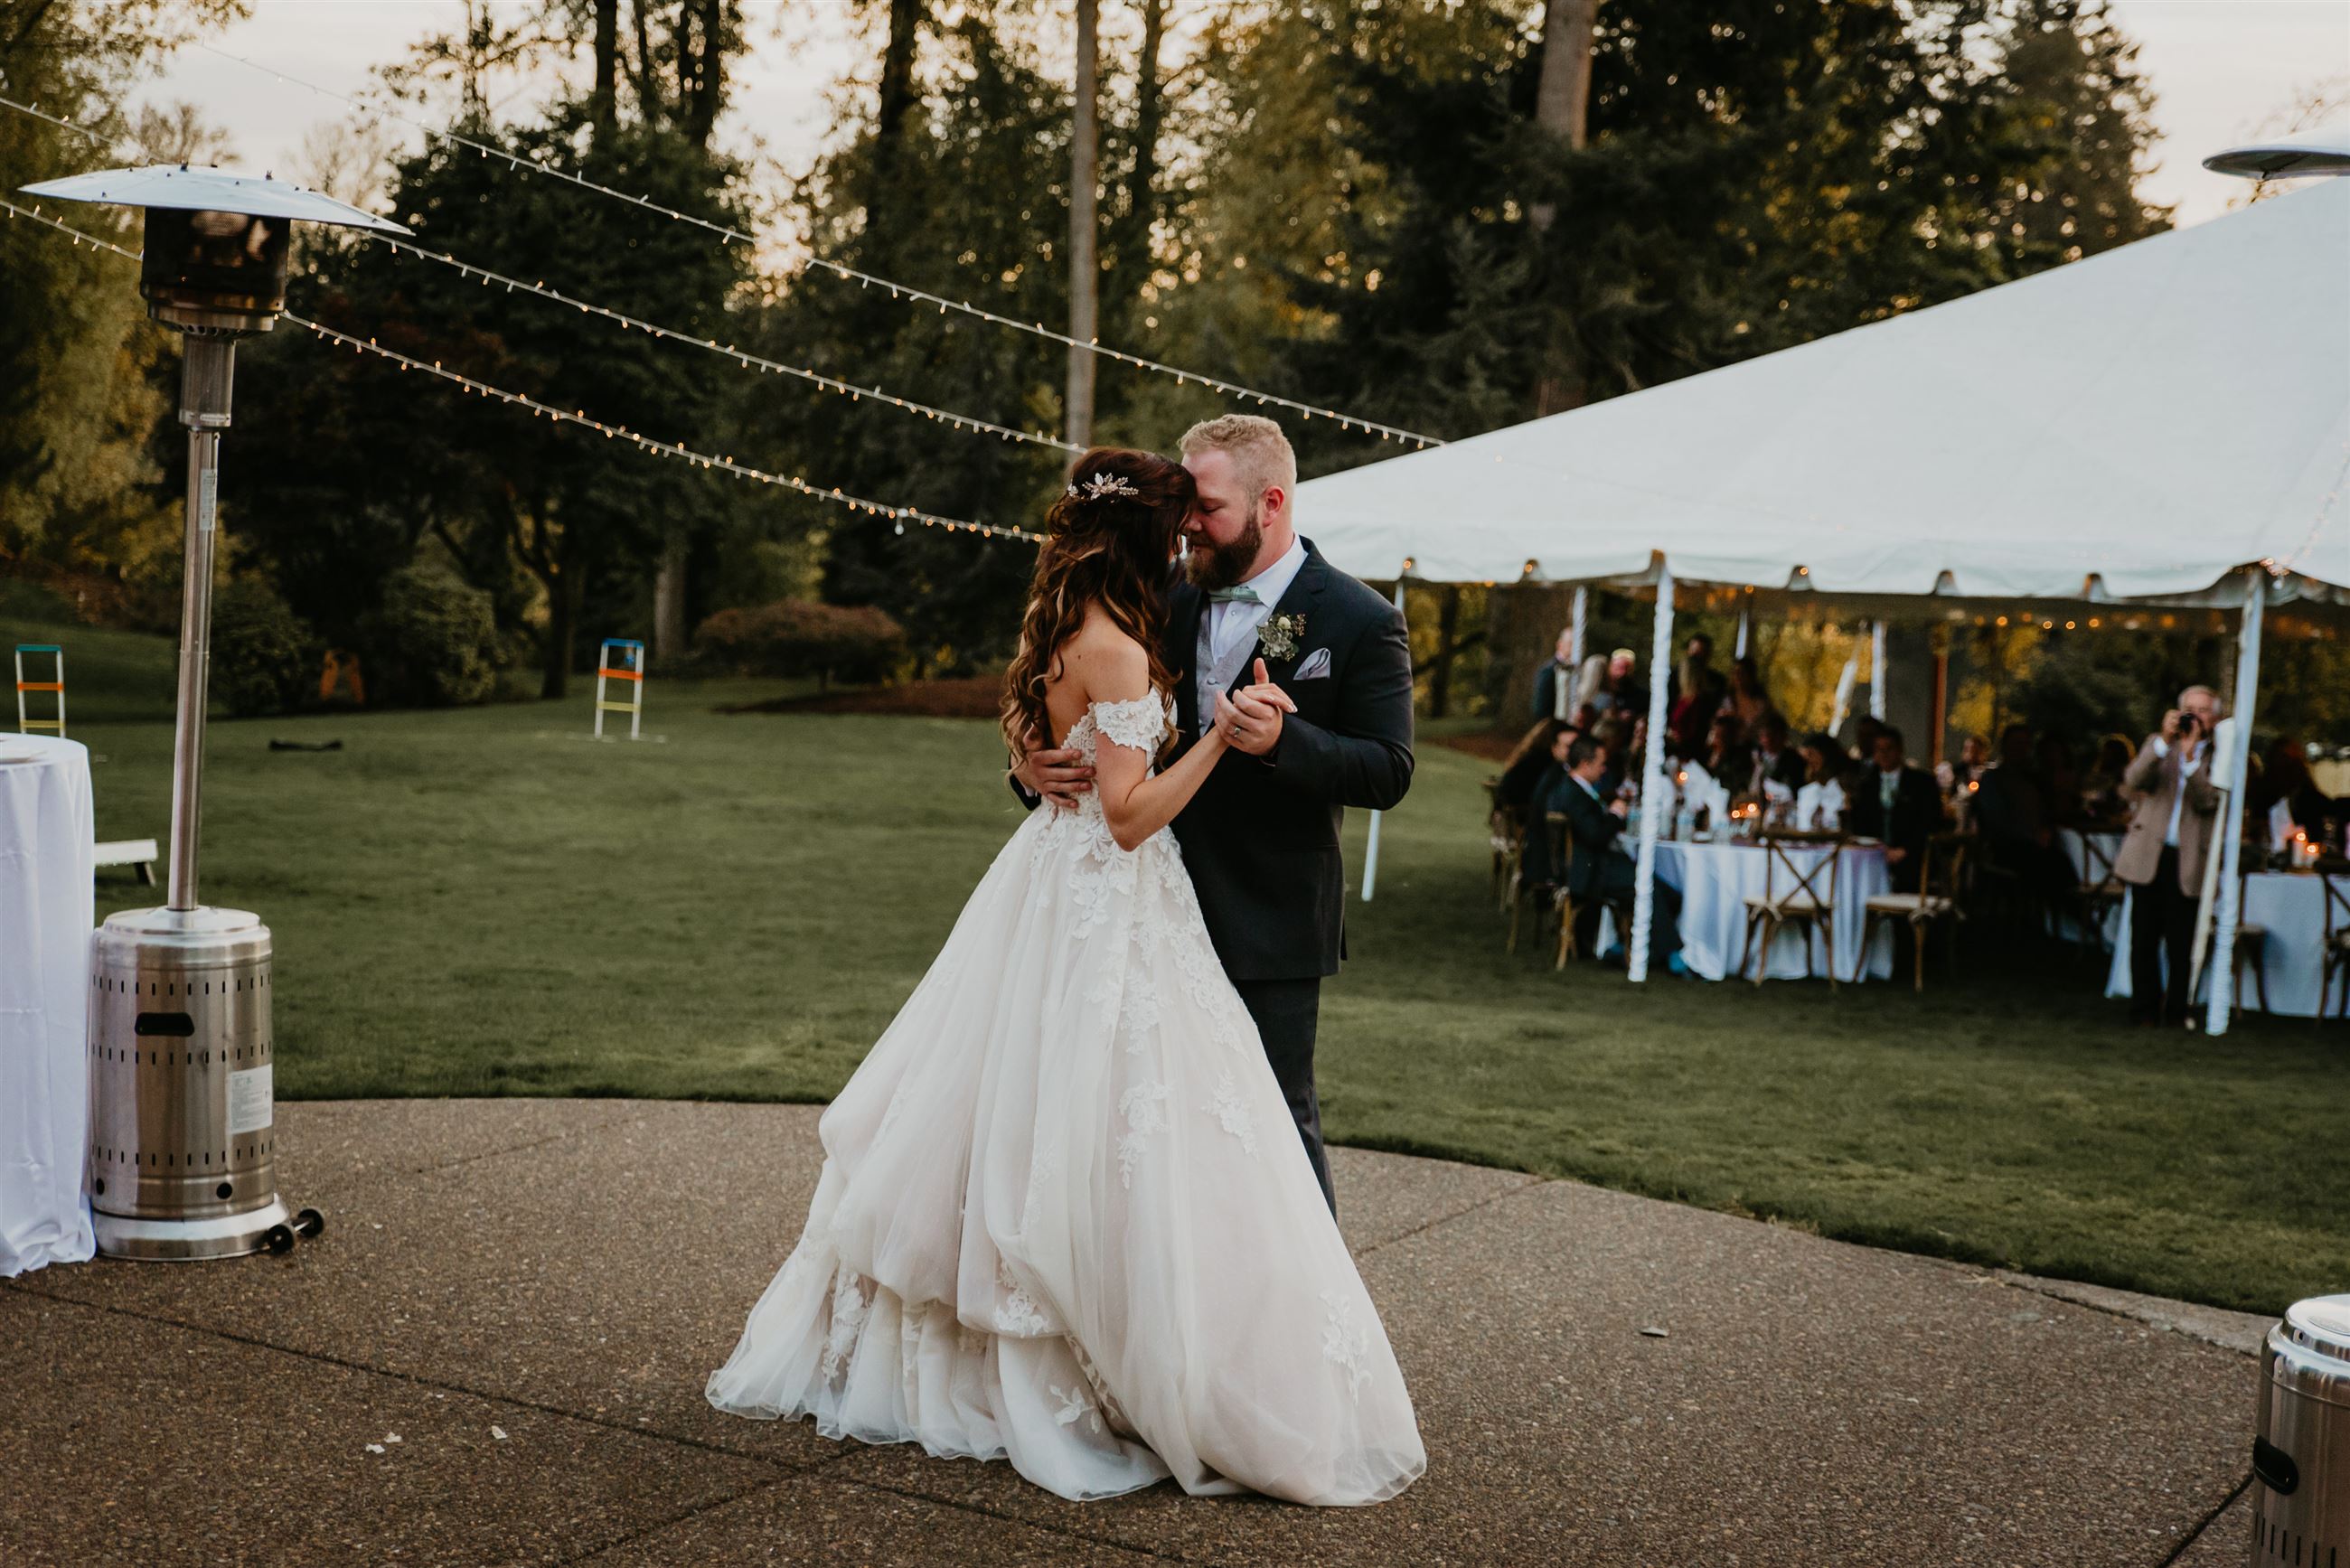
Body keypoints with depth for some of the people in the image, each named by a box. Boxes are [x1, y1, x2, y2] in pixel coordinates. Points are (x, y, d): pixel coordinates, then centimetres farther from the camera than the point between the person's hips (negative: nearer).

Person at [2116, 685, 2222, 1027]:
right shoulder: (2158, 744, 12)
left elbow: (2208, 801, -8)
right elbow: (2134, 781, -7)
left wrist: (2190, 755, -15)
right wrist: (2164, 741, -16)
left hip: (2187, 861, -1)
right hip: (2149, 854, 1)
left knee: (2180, 943, -2)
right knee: (2145, 938, 4)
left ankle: (2176, 1010, 9)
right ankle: (2145, 1008, 12)